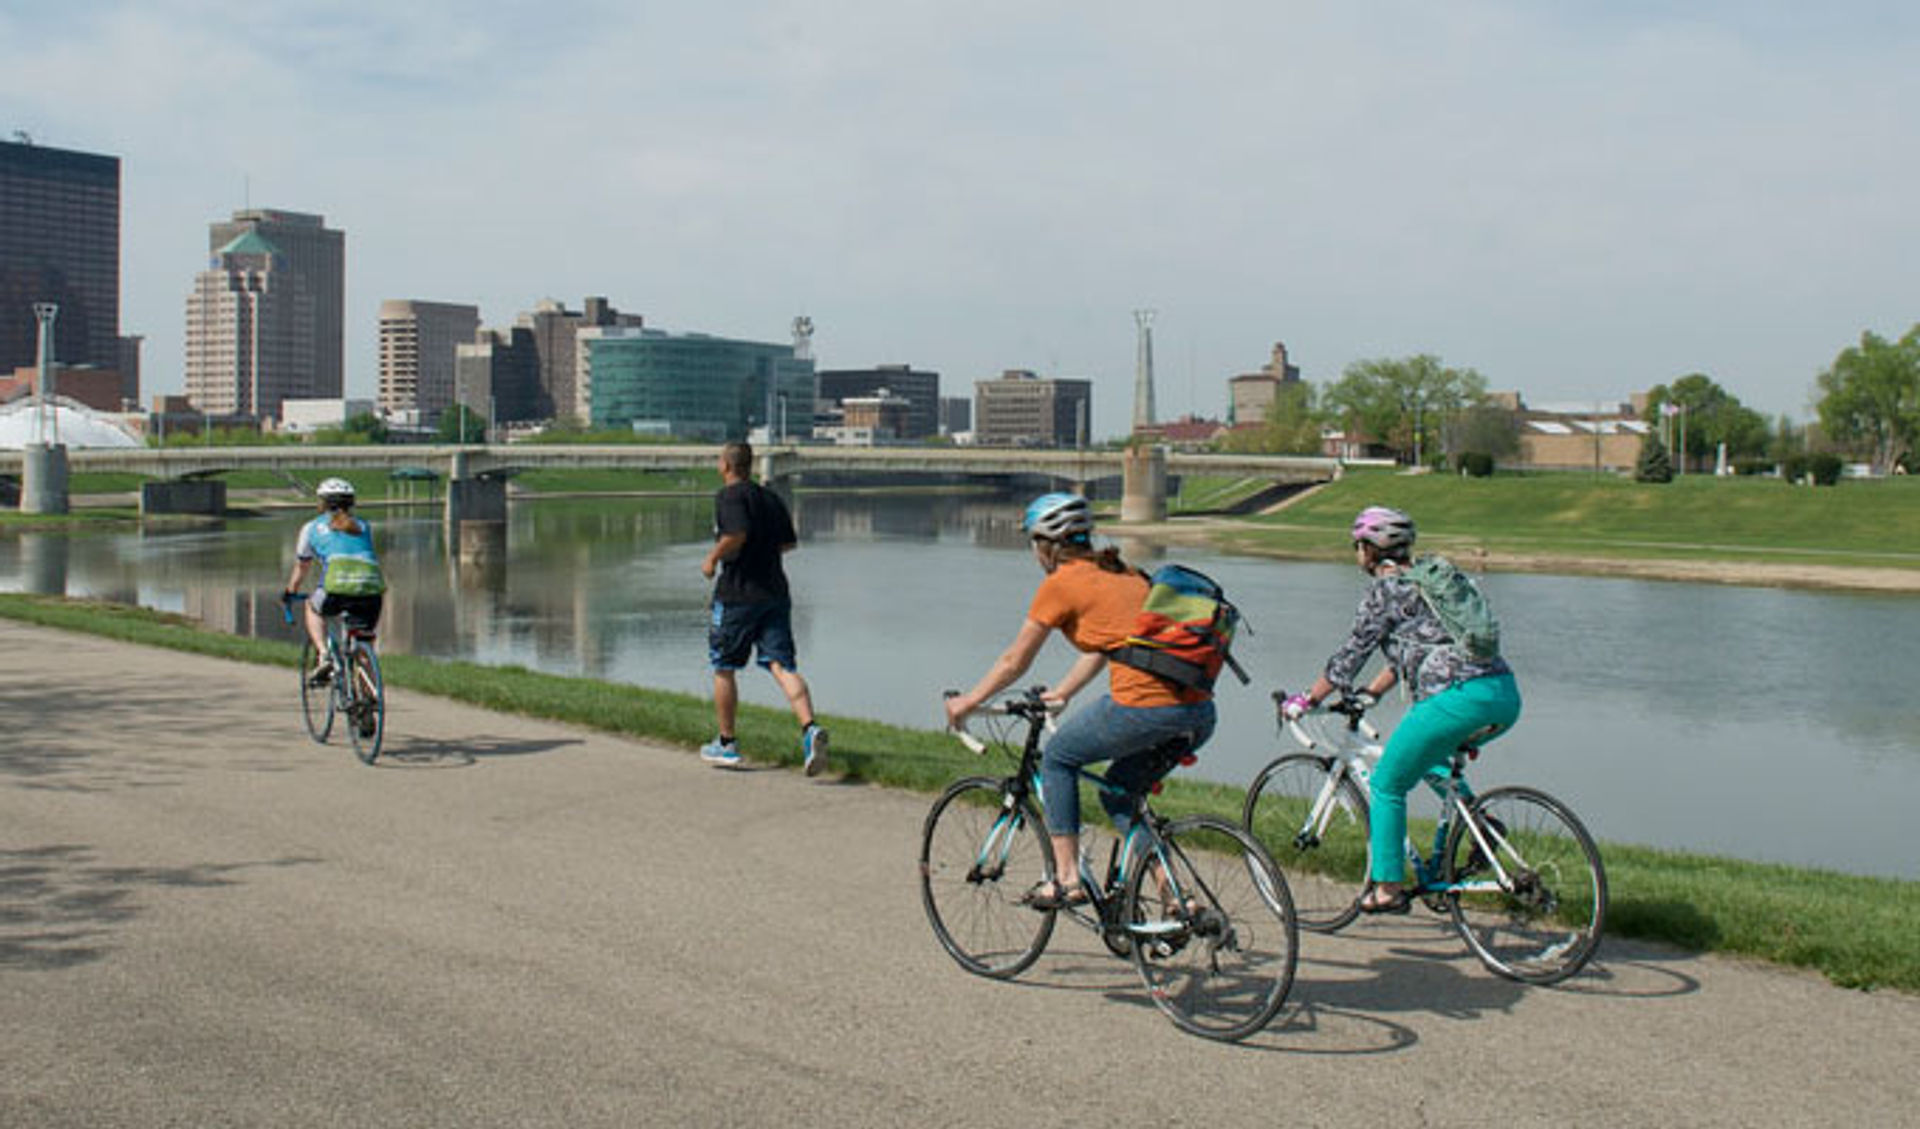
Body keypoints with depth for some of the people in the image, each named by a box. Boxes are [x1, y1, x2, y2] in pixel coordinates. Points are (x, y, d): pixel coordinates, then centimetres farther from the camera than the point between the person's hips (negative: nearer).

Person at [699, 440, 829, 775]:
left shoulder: (728, 496, -8)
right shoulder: (771, 498, 14)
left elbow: (737, 534, -24)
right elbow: (790, 543, 18)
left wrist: (713, 558, -10)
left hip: (738, 594, -6)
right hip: (775, 593, 6)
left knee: (723, 668, 11)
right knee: (782, 666, -3)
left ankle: (726, 744, 20)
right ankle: (810, 728, -26)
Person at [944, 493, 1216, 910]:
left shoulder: (1061, 583, 3)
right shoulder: (1121, 573, 24)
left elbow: (1015, 662, 12)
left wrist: (968, 700, 26)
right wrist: (1059, 694, 47)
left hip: (1144, 708, -7)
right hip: (1199, 712, 7)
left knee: (1057, 759, 17)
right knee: (1118, 790, 25)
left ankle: (1067, 879, 14)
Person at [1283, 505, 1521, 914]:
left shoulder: (1384, 589, 0)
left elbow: (1351, 655, 3)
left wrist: (1307, 701, 13)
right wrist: (1368, 693, 39)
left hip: (1460, 697, -9)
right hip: (1505, 696, 9)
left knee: (1387, 784, 7)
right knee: (1429, 757, 34)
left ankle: (1388, 888, 10)